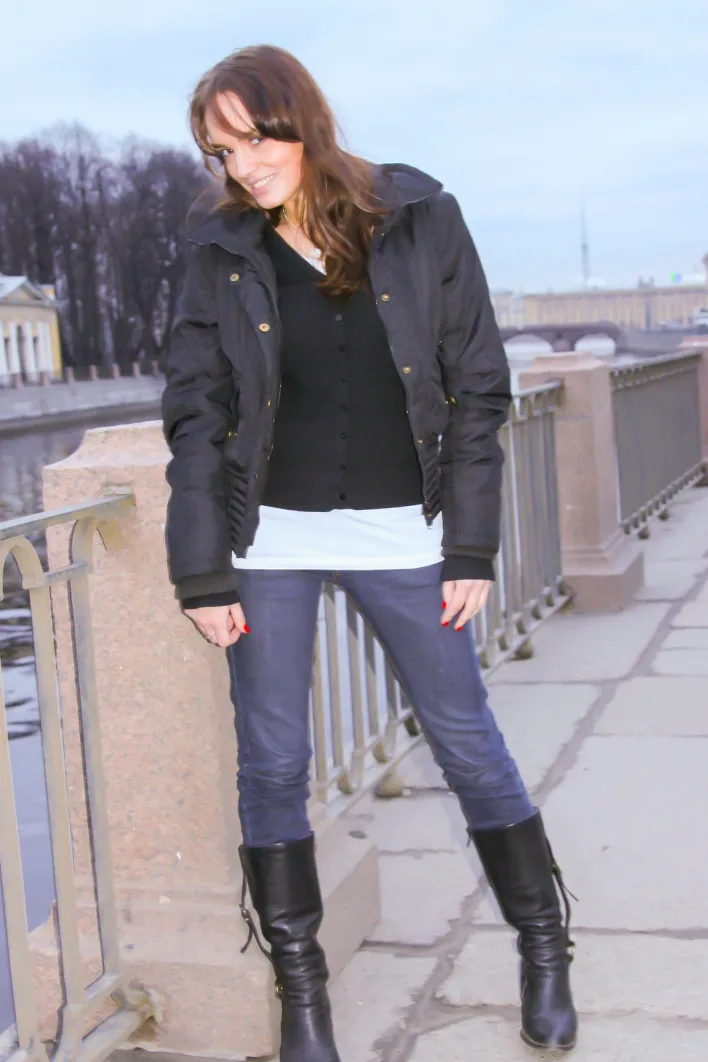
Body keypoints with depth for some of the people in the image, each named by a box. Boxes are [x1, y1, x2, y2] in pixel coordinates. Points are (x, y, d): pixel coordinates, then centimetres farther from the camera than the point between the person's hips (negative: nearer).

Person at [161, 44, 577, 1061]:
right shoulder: (223, 252, 0)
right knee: (272, 767, 5)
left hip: (402, 531, -1)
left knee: (469, 743, 6)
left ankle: (545, 948, 26)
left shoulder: (422, 221, -3)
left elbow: (477, 388, -2)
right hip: (271, 535, 1)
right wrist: (202, 574, -5)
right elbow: (196, 414, 1)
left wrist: (472, 548, -6)